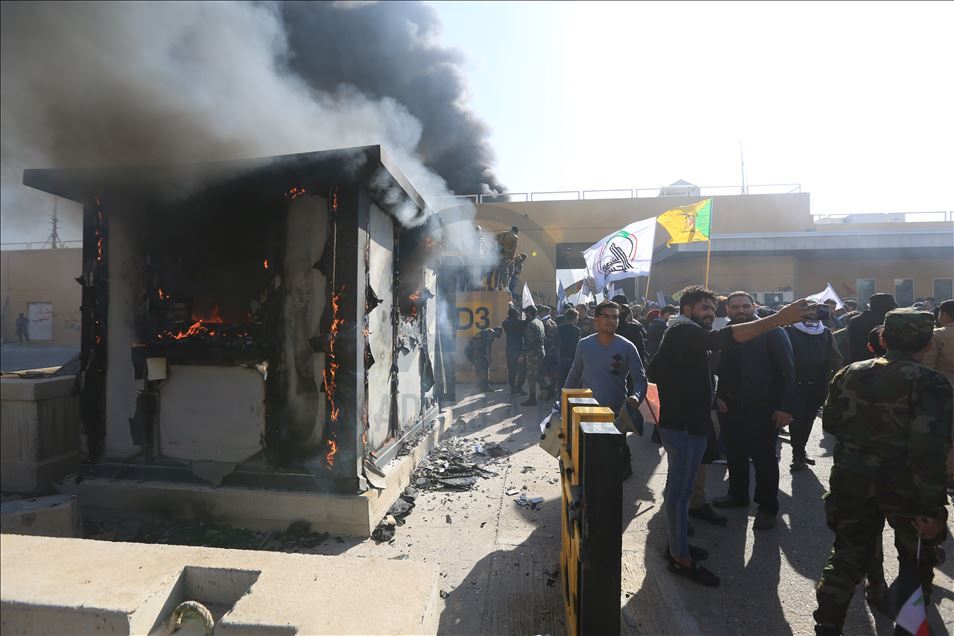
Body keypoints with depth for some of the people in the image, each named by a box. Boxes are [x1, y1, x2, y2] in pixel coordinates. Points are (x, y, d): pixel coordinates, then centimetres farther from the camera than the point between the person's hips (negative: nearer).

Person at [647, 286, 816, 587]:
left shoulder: (679, 332, 16)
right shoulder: (684, 330, -17)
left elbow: (654, 370, 23)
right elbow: (721, 338, -38)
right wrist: (778, 318, -43)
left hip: (681, 422, 11)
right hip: (685, 426, -11)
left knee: (677, 488, 20)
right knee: (680, 491, 0)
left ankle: (676, 543, 34)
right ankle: (681, 559, 12)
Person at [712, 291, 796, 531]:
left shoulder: (772, 332, -6)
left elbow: (787, 370, -9)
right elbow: (715, 369, 10)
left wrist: (785, 407, -14)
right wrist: (717, 396, -2)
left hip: (762, 408, -4)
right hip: (729, 407, 4)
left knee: (763, 457, 7)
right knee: (735, 454, 16)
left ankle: (767, 506, 22)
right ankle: (737, 494, 34)